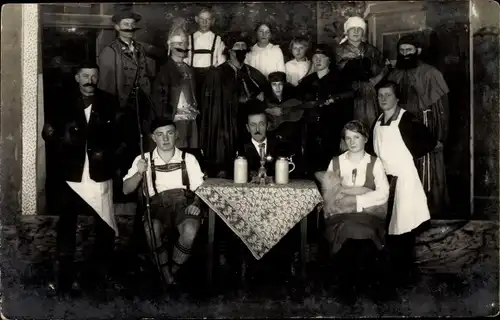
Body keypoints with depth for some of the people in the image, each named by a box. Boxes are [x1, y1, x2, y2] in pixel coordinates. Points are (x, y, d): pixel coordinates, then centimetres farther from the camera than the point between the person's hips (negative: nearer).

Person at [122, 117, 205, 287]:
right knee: (152, 230, -34)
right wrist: (140, 172, -12)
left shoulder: (188, 159, 10)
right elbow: (126, 190, 5)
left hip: (183, 204, 0)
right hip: (157, 206, 0)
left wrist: (196, 203, -11)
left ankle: (172, 271, -5)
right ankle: (165, 272, -7)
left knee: (190, 231, -32)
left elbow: (199, 188, 10)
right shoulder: (144, 160, 10)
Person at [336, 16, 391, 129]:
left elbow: (386, 65, 17)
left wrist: (376, 80, 3)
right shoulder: (340, 50, 6)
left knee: (371, 127, -5)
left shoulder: (370, 50, 14)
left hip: (368, 96, 3)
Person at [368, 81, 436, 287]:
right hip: (383, 179, 7)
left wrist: (411, 155, -8)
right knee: (388, 225, 11)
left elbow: (430, 142, -13)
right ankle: (393, 269, 24)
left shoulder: (407, 119, -10)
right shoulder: (377, 122, 10)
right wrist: (379, 163, 6)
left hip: (403, 177, -7)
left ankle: (405, 271, 9)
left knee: (403, 224, -2)